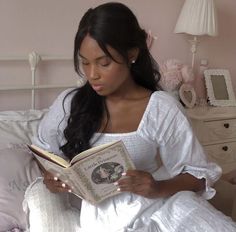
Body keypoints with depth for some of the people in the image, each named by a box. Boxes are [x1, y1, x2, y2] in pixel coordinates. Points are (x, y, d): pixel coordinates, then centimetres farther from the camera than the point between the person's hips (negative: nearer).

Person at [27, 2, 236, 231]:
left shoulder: (162, 108, -10)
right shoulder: (69, 103, -3)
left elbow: (198, 173, -5)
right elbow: (44, 152, 13)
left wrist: (159, 188, -25)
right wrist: (50, 176, -9)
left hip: (155, 204, -3)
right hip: (101, 212, 4)